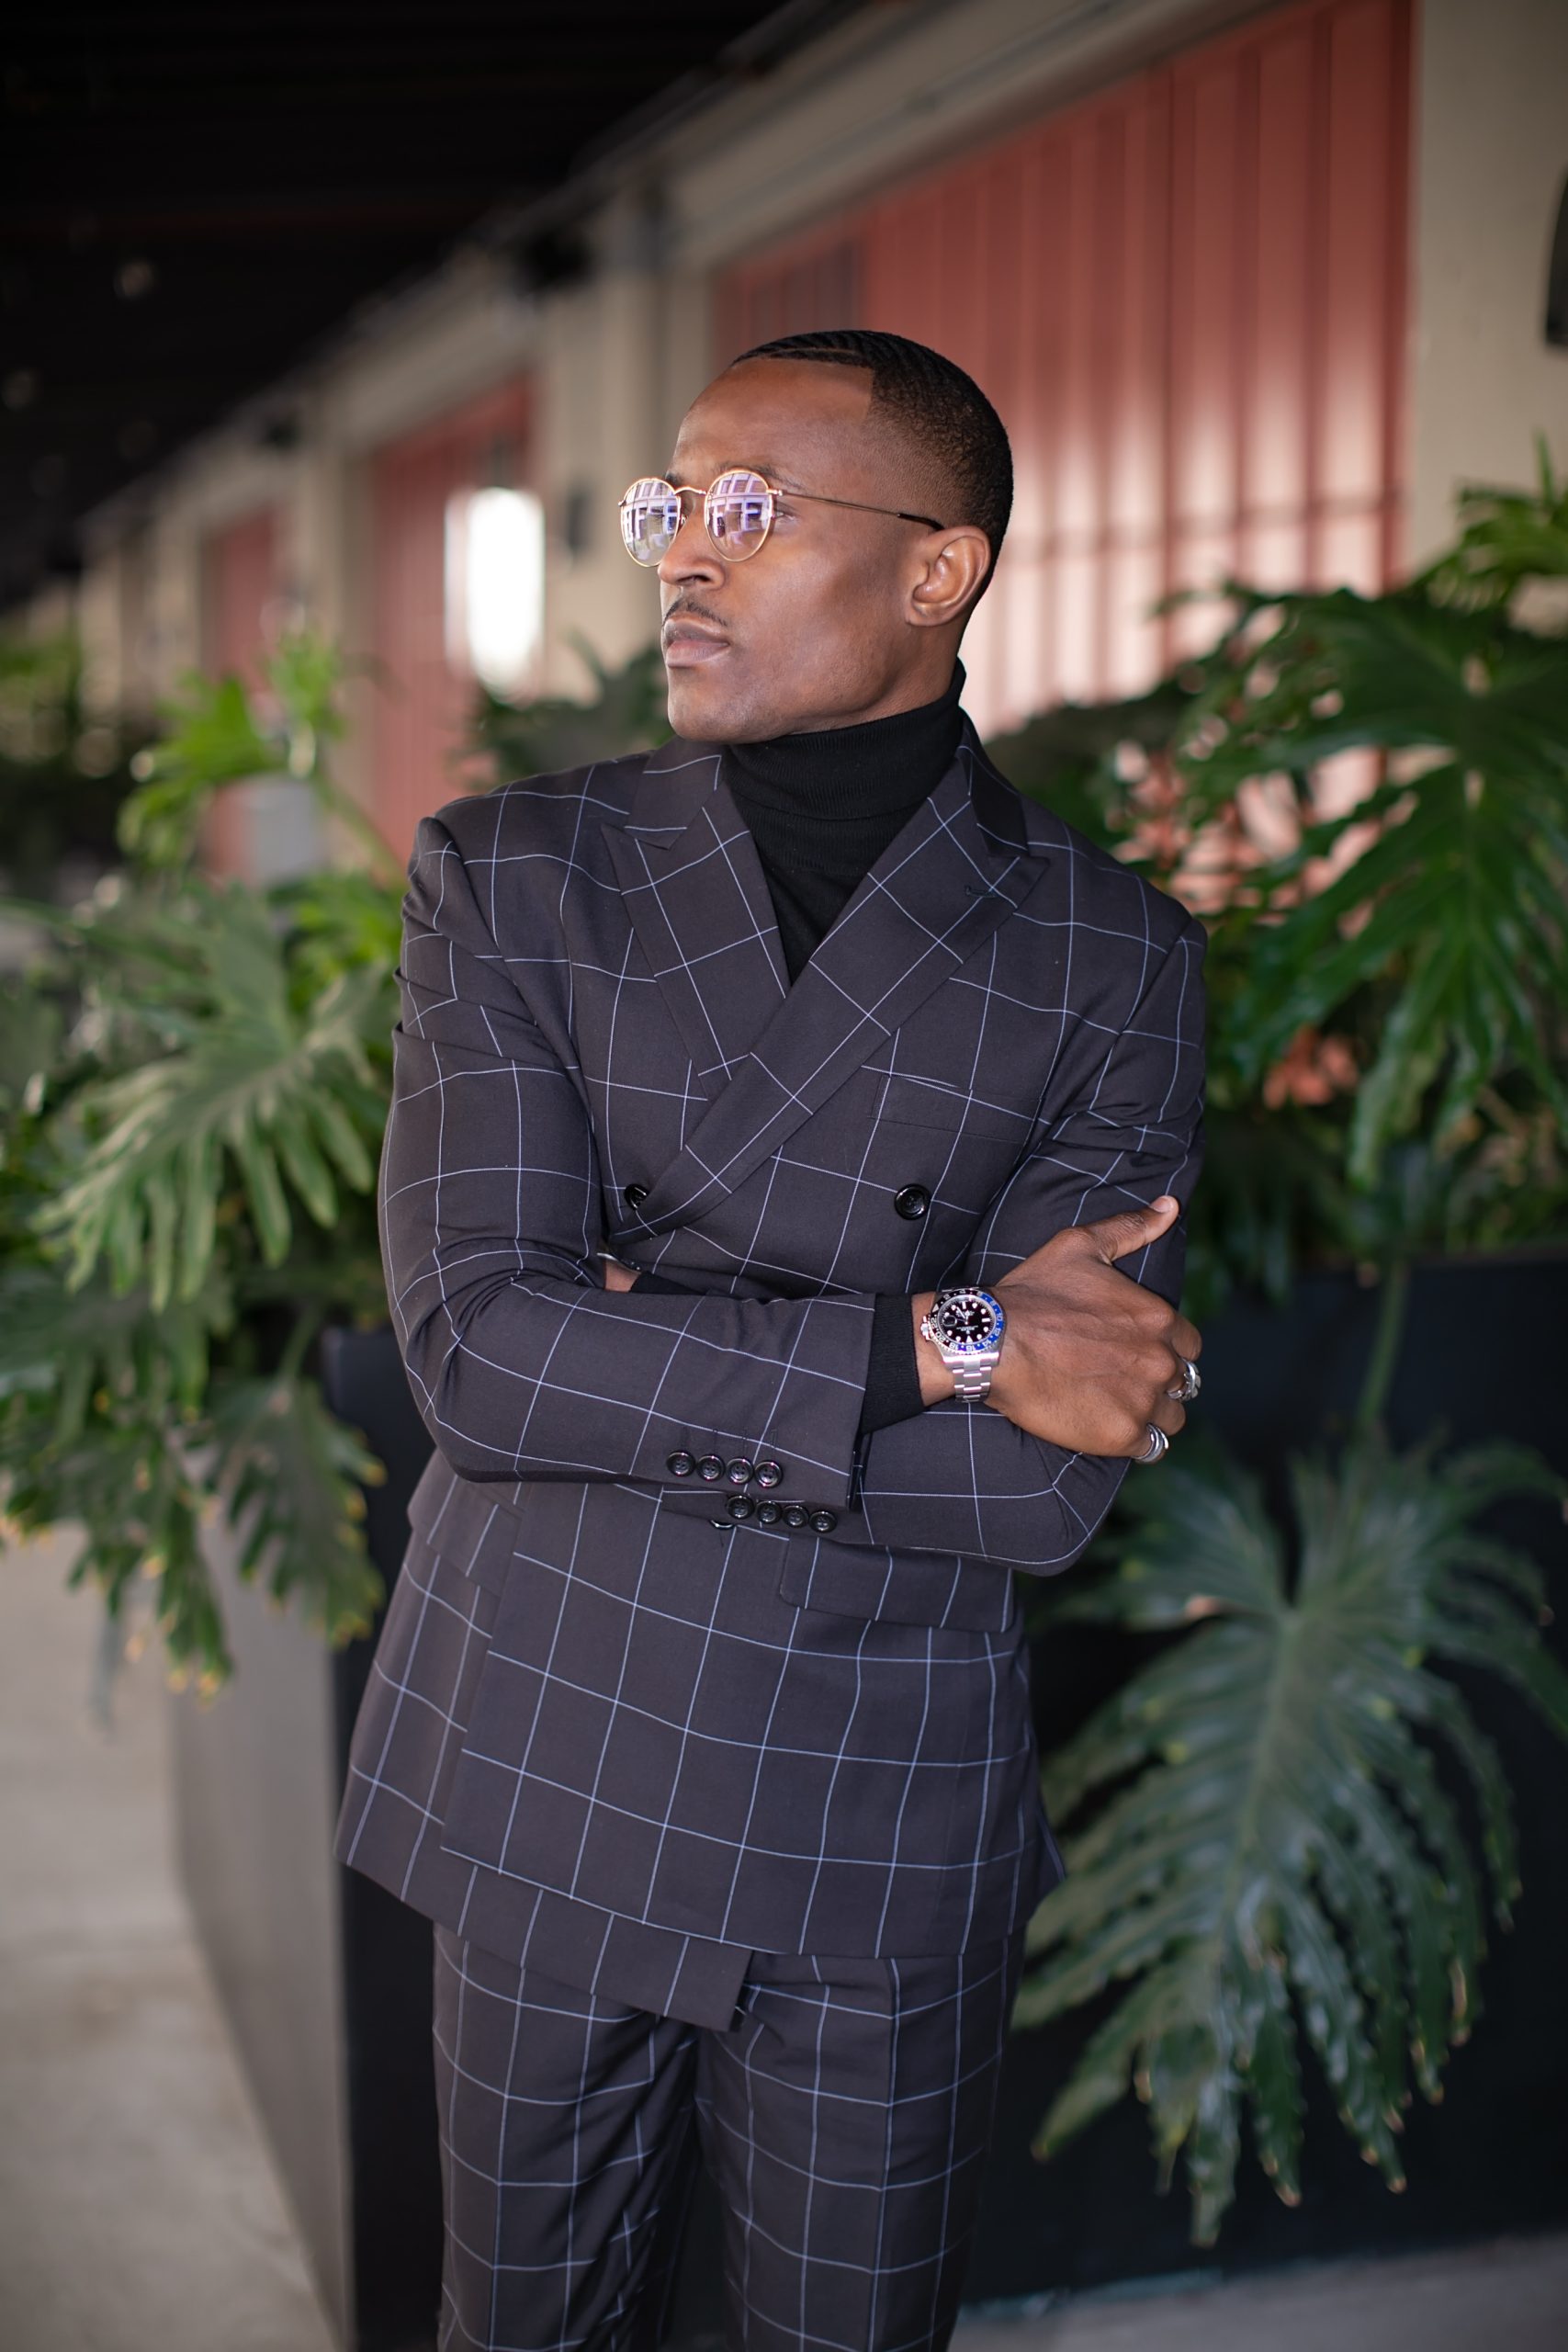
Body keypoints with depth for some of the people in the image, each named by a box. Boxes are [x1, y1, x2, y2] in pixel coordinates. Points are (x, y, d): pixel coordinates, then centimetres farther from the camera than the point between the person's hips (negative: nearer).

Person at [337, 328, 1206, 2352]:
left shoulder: (1111, 964, -6)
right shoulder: (511, 875, -3)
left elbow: (1045, 1488, -14)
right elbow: (473, 1342, -16)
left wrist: (635, 1356, -16)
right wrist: (944, 1340, -20)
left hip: (880, 1838, -1)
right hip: (538, 1789, 1)